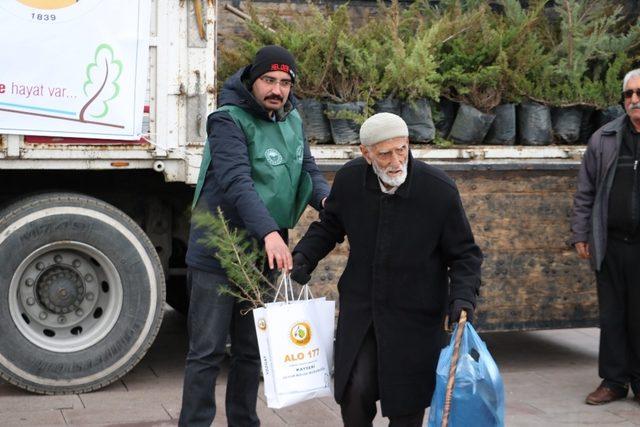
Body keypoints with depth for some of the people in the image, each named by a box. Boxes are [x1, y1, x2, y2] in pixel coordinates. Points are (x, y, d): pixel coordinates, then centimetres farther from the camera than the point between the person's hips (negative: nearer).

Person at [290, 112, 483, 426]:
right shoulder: (349, 180, -8)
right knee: (355, 392, -7)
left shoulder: (440, 190, -16)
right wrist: (304, 256, -6)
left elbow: (464, 254, -5)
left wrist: (462, 297, -22)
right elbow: (328, 226, 11)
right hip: (360, 306, 2)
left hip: (414, 317, -2)